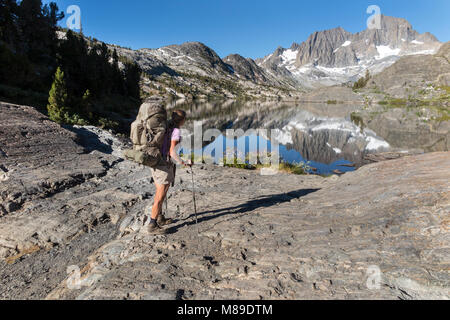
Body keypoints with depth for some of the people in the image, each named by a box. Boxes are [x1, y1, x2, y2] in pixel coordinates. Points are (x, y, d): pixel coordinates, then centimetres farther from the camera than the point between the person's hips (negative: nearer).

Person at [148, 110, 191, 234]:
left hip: (155, 163, 9)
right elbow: (172, 152, -21)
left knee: (160, 193, 21)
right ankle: (152, 225, 8)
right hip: (165, 165, -9)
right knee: (160, 197, -1)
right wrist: (184, 163, -9)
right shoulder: (176, 131, -15)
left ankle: (160, 218, 35)